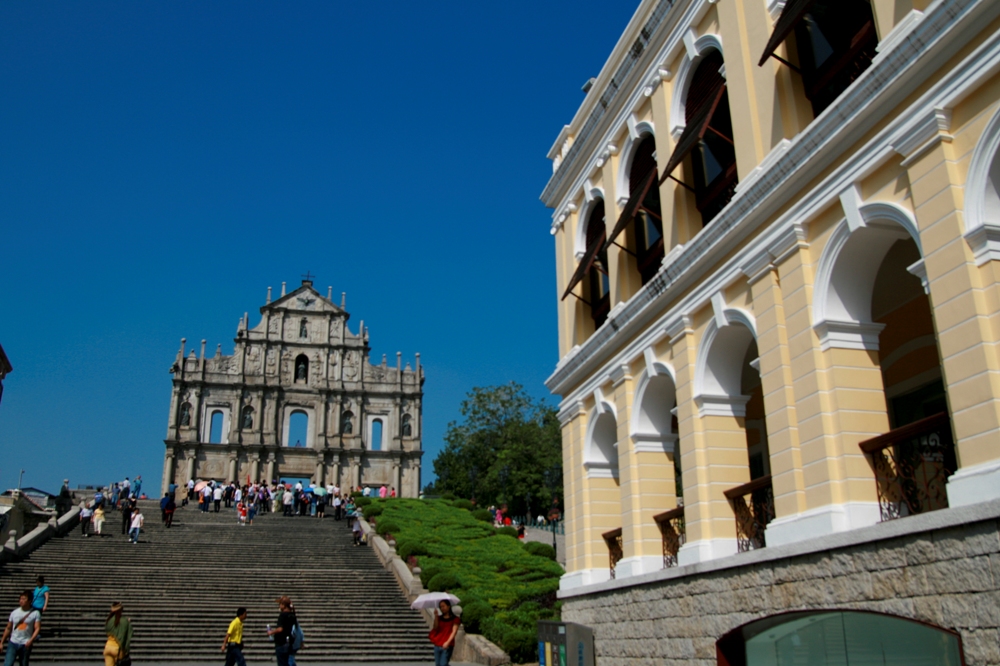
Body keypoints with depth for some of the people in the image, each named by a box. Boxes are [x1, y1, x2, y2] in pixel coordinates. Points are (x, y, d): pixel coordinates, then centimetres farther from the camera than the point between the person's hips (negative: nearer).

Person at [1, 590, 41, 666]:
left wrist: (31, 640, -22)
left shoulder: (35, 613, -3)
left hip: (26, 645, -2)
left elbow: (37, 628, -8)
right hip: (13, 643, 2)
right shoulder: (14, 612, 5)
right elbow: (8, 628, 13)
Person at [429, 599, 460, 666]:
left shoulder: (455, 619, 1)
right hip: (437, 645, 5)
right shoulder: (439, 618, 13)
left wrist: (448, 642, -23)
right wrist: (436, 617, -11)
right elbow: (436, 629, -2)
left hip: (447, 646, -5)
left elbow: (454, 631, -9)